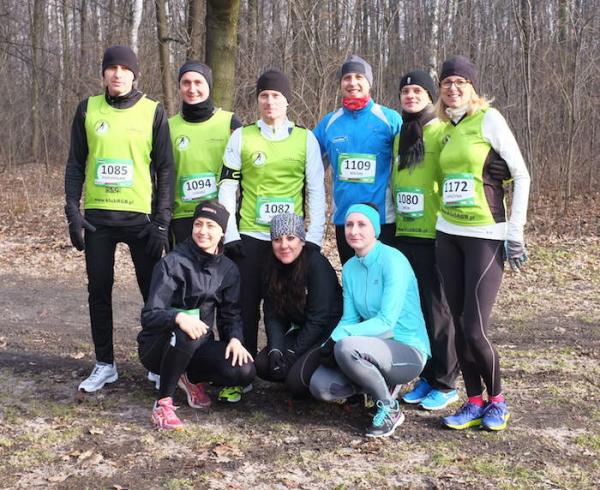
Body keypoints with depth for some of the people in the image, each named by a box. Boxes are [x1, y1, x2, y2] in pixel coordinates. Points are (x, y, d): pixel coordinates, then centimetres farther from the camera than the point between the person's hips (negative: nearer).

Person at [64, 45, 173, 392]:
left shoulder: (153, 112, 1)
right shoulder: (88, 110, 6)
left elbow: (165, 169, 0)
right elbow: (75, 164, 8)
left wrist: (162, 221, -7)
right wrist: (73, 211, -2)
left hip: (141, 217, -2)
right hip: (97, 217, 2)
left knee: (153, 291, 2)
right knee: (99, 292, 7)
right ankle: (105, 364, 19)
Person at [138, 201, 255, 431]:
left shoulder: (228, 269, 5)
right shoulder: (173, 263, -12)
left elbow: (231, 315, 5)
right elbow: (149, 316, -20)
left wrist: (235, 339, -17)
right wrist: (179, 317, -41)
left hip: (199, 348, 4)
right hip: (158, 347, -4)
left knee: (245, 371, -22)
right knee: (187, 333, -39)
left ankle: (193, 378, 9)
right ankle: (163, 403, -20)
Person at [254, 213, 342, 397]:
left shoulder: (317, 264, -19)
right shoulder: (272, 267, 1)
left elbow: (319, 319, -20)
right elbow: (272, 314, 0)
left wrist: (292, 353, -18)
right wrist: (275, 349, -15)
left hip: (329, 334, -7)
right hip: (301, 331, 7)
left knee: (297, 381, -23)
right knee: (262, 365, -11)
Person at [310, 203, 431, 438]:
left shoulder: (393, 261, -16)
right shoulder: (350, 268, 7)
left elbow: (386, 322, -22)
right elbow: (349, 319, 4)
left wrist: (338, 338, -28)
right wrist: (329, 344, -16)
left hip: (409, 351, -7)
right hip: (376, 346, 7)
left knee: (347, 347, -33)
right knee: (319, 386, -12)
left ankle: (390, 409, -10)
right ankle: (381, 384, 12)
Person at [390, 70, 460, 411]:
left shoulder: (443, 132, -6)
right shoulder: (399, 137, 16)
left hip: (435, 236, -7)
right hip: (405, 236, 7)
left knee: (438, 310, 0)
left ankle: (446, 384, 12)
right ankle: (426, 376, 23)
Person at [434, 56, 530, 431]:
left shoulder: (489, 119, -6)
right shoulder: (447, 130, 12)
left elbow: (521, 175, -8)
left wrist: (516, 232, -11)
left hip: (485, 236, -6)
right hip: (449, 235, 6)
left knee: (475, 330, -8)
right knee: (459, 324, 6)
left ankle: (497, 401, 14)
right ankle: (475, 404, 17)